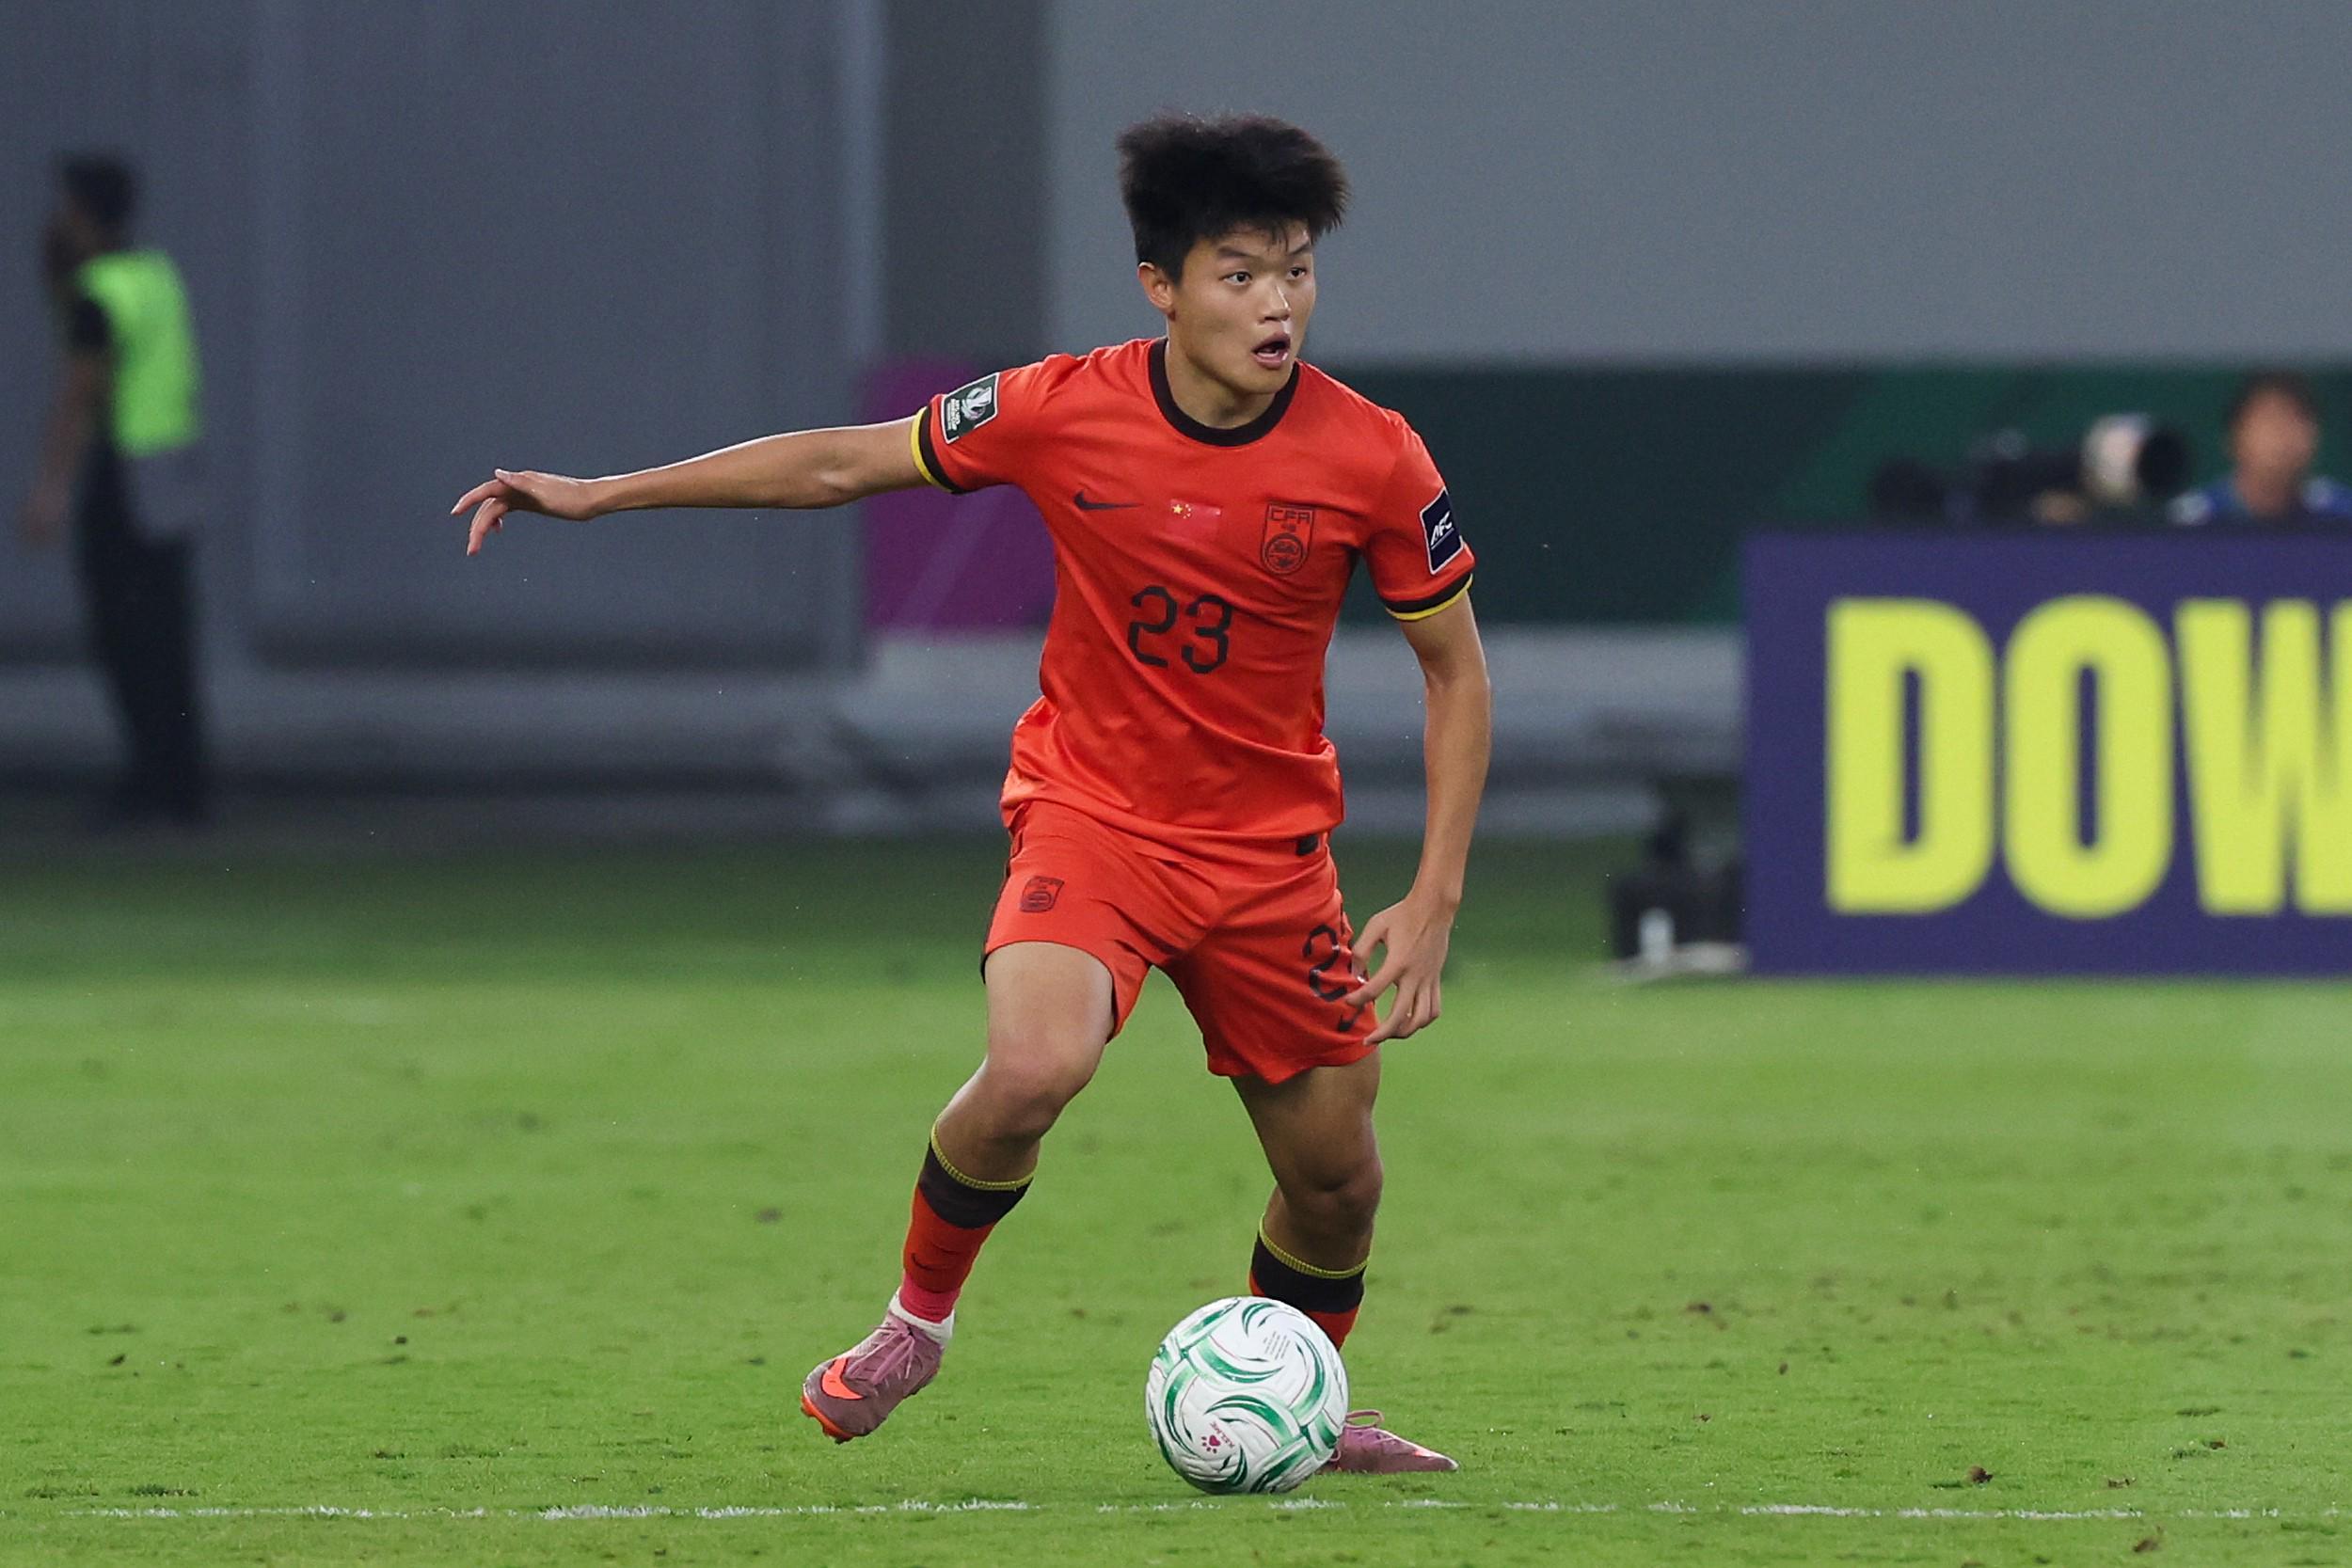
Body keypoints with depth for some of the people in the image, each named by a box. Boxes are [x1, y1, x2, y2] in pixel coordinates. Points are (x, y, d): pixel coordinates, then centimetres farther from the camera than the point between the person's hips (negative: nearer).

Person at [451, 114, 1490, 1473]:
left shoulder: (1372, 459, -13)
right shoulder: (1065, 411, -13)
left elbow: (1457, 670, -1)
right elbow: (843, 464, 1)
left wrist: (1435, 901, -9)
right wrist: (600, 494, 1)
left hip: (1271, 844, 2)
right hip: (1089, 813, -2)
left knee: (1336, 1178, 6)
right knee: (1033, 1069, -29)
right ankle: (919, 1315, -2)